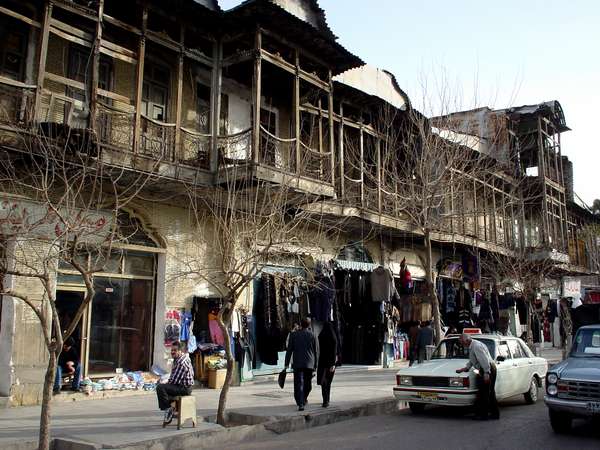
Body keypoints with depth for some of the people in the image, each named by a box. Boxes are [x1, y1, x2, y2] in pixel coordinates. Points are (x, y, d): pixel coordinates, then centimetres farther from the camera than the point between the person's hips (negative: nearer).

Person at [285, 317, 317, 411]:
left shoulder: (293, 335, 2)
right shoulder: (312, 335, 2)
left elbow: (289, 350, 0)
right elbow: (315, 352, 4)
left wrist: (287, 364, 4)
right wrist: (315, 365, 10)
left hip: (297, 364, -1)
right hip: (309, 364, 1)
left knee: (299, 384, -3)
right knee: (308, 384, 19)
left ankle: (300, 404, -14)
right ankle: (303, 399, 33)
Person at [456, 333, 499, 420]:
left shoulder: (476, 346, -17)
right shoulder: (472, 346, 16)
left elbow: (484, 360, -23)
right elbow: (472, 360, 28)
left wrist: (486, 373, -25)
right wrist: (466, 368, 22)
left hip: (487, 370, -11)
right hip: (491, 369, 11)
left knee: (483, 393, -5)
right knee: (490, 393, 16)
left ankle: (483, 414, 0)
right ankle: (495, 413, 23)